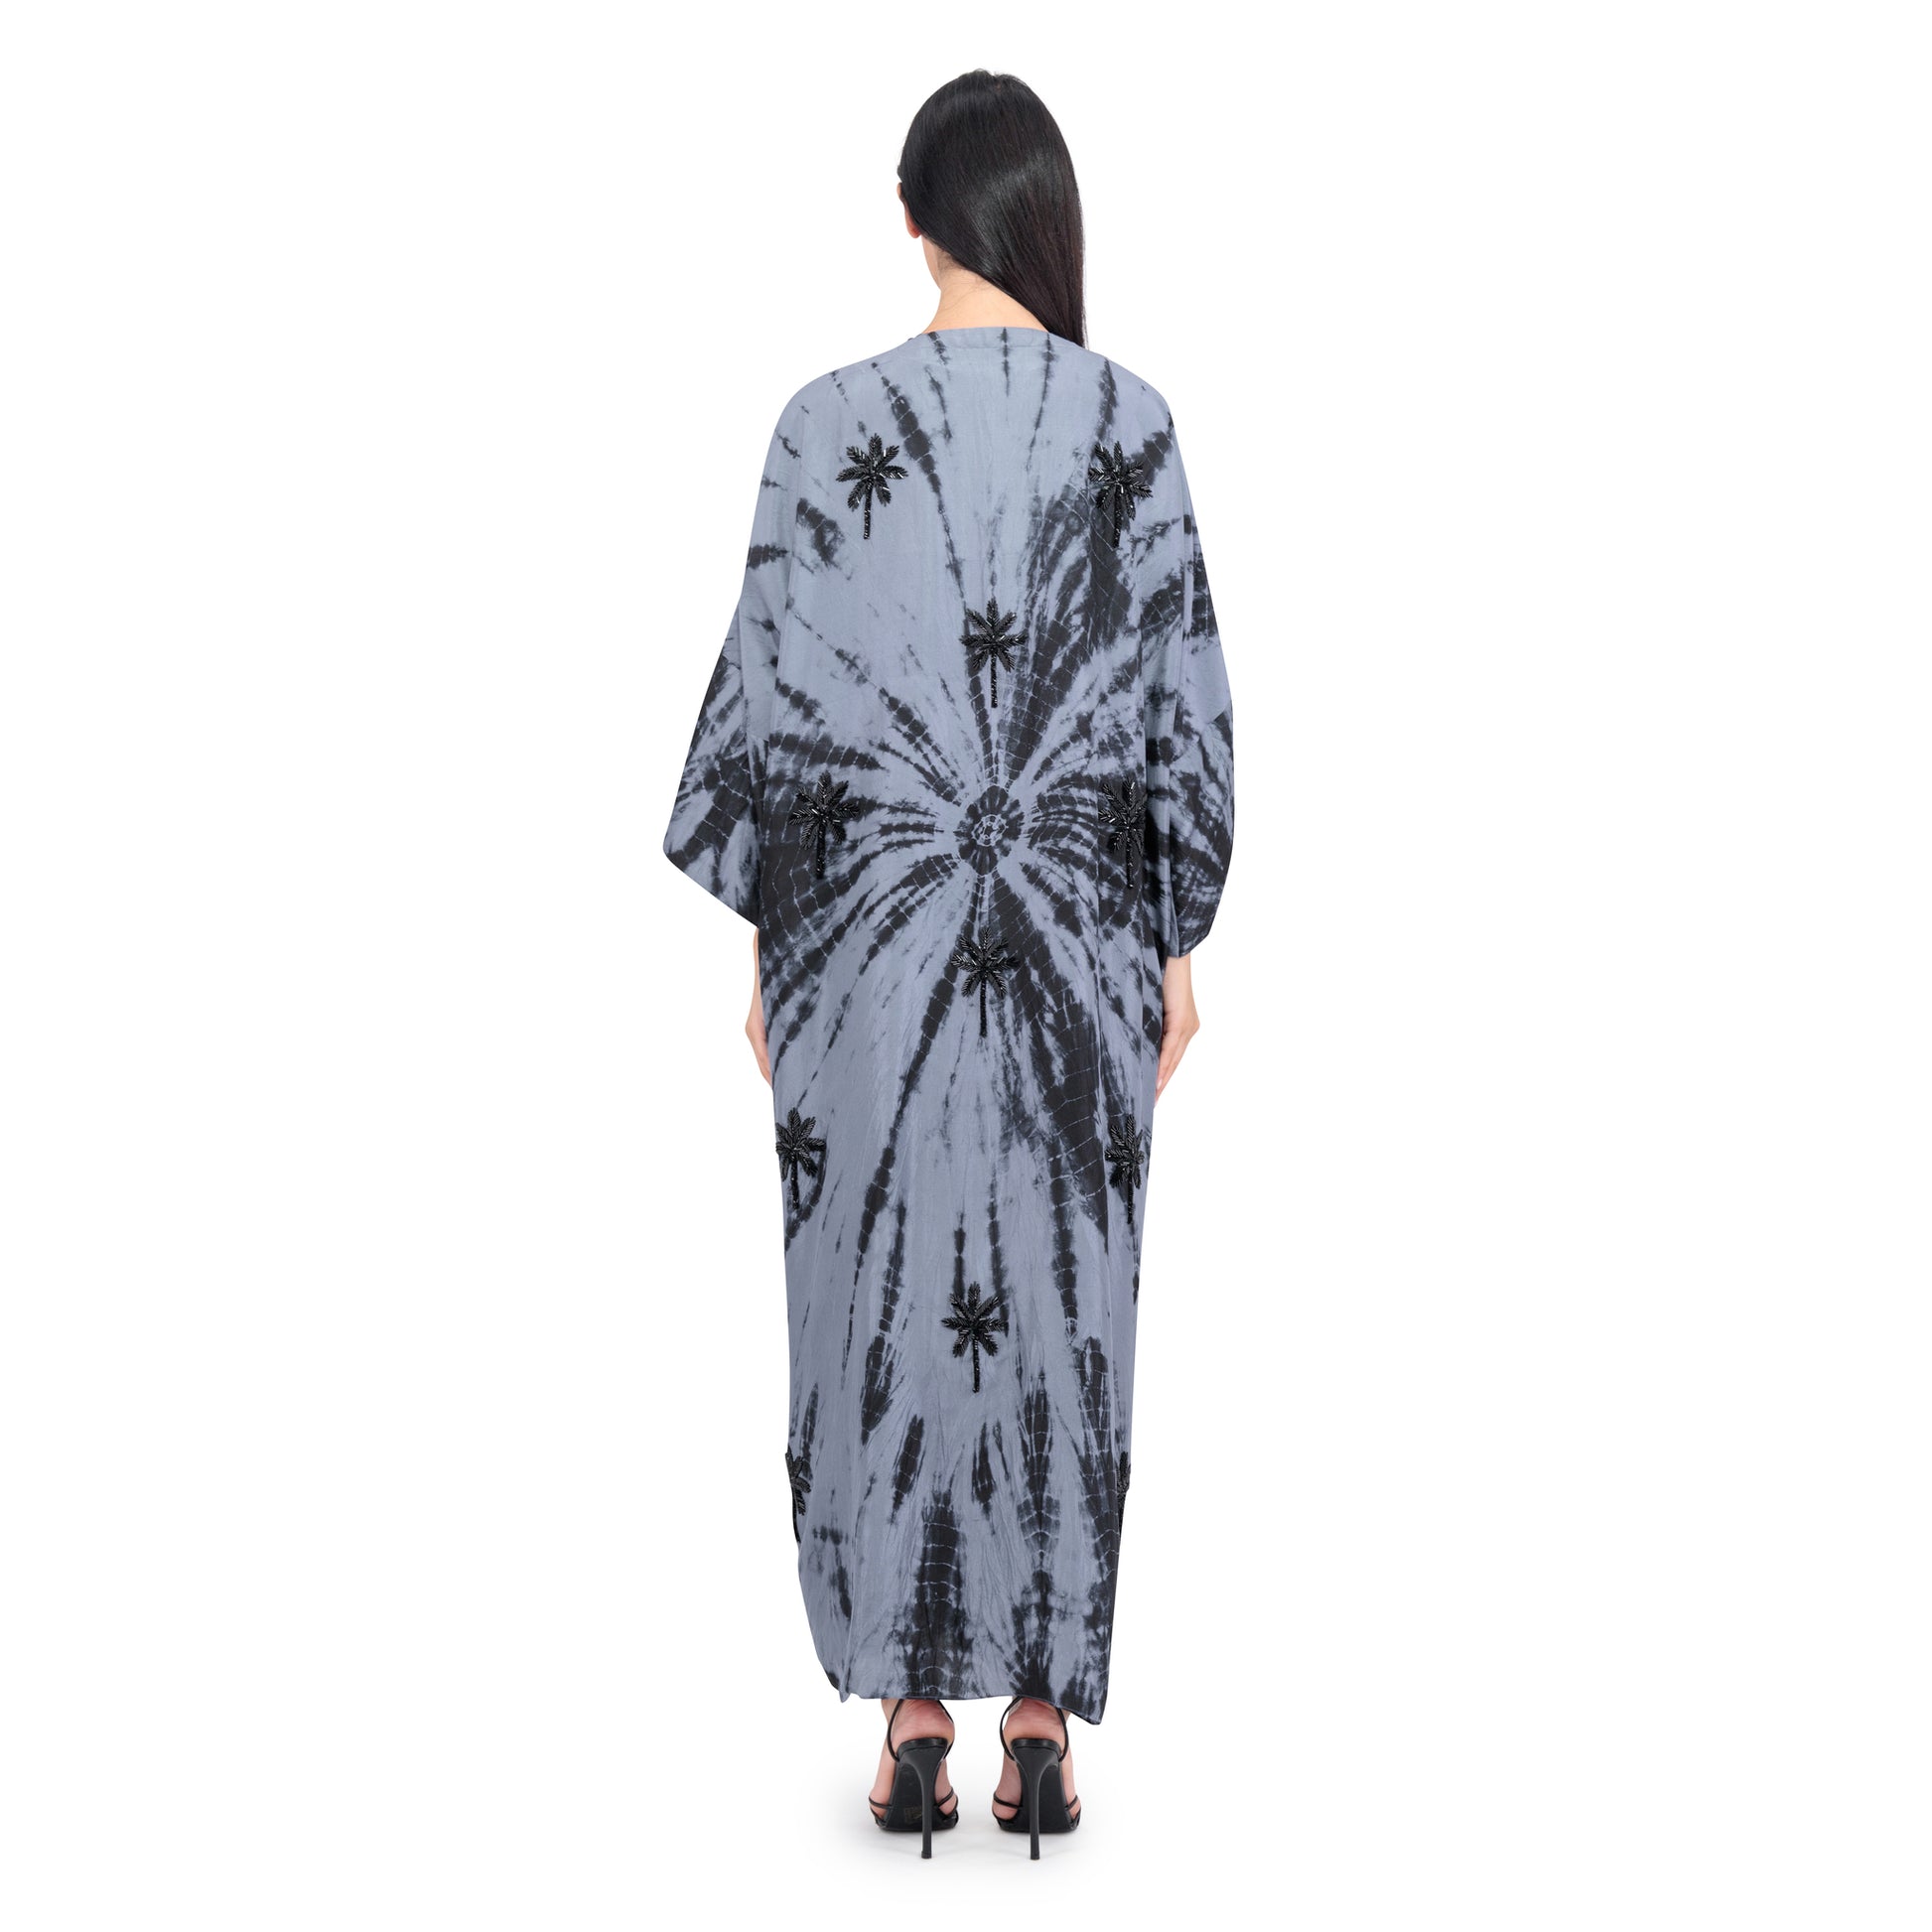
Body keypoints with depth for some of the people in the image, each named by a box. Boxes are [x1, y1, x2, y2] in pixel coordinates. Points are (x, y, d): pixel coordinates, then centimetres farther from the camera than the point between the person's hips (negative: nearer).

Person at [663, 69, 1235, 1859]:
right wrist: (1182, 939, 8)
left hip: (872, 927, -1)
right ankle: (1040, 1721, 16)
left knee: (887, 1311, 8)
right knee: (1061, 1313, 8)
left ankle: (912, 1717, 14)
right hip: (1077, 940, 1)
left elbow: (768, 685, -3)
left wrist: (764, 932, 6)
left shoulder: (829, 421, -5)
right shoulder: (1131, 423, -1)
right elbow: (1189, 698, 1)